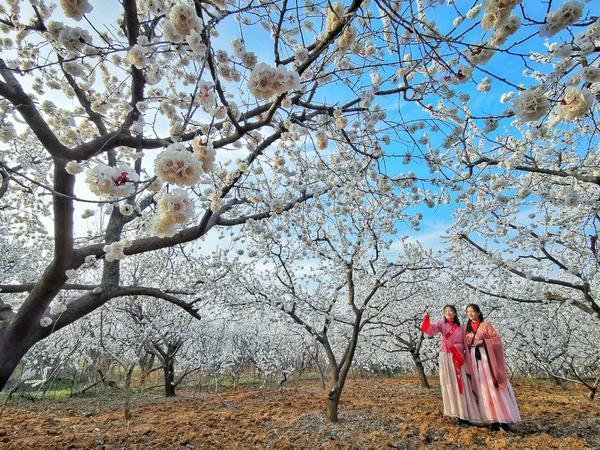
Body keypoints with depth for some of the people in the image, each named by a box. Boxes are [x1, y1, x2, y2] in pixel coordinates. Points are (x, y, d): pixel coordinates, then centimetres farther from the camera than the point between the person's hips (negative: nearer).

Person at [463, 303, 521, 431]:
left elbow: (497, 339, -4)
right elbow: (467, 345, 12)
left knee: (494, 386, -6)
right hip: (474, 359, 4)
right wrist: (468, 364, 5)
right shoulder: (466, 329, 12)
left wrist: (483, 341, -16)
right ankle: (493, 420, 6)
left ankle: (503, 418, 1)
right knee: (483, 389, 2)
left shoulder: (485, 325, 1)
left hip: (487, 357, -4)